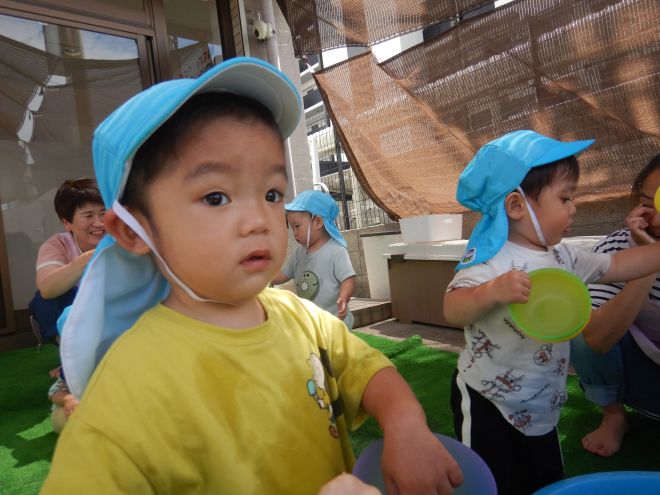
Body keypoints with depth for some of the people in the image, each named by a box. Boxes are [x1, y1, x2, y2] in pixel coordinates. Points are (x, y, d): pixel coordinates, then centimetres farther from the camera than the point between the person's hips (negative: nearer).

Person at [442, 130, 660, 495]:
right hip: (488, 404, -7)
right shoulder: (492, 259, -25)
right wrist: (492, 292, -52)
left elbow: (617, 266, 13)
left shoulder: (563, 257, 1)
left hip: (541, 408, 8)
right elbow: (453, 310, -34)